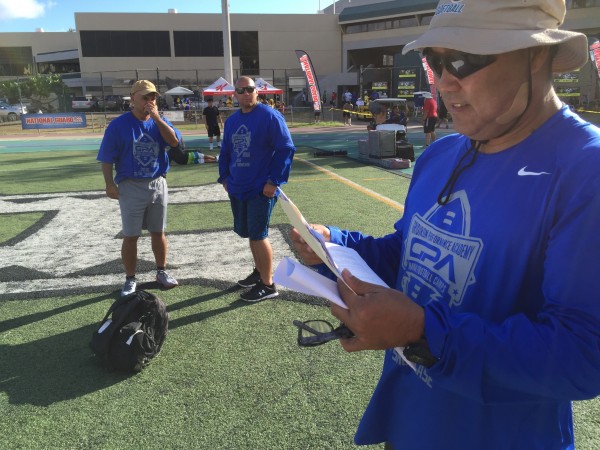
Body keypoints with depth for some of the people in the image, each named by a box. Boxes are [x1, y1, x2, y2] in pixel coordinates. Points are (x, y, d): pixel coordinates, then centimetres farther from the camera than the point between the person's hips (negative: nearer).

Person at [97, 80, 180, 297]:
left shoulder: (159, 121, 5)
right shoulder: (119, 124, -5)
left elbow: (174, 142, -13)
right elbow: (107, 158, -6)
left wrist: (157, 118, -17)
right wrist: (109, 184, -15)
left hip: (158, 184, 3)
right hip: (131, 186, -3)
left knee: (158, 232, 14)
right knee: (130, 236, 3)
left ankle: (162, 272, 29)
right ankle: (130, 280, 16)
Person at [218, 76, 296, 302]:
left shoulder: (270, 116, -10)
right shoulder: (231, 121, 12)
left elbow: (286, 149, -13)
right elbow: (225, 152, 22)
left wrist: (274, 181, -16)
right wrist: (224, 177, 12)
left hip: (261, 189, -7)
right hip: (237, 189, 7)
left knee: (258, 235, -5)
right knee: (248, 233, 16)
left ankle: (268, 285, 8)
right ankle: (259, 271, 35)